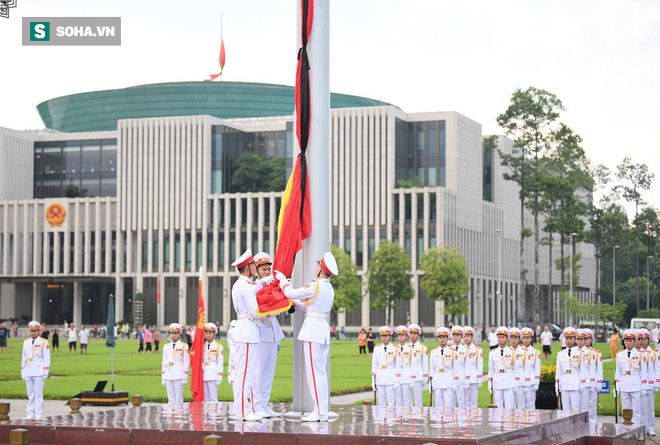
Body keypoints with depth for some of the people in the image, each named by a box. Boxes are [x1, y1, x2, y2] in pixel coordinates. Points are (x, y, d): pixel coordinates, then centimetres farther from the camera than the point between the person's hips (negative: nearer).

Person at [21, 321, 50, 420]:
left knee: (38, 395, -5)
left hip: (39, 374, -4)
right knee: (30, 395, 7)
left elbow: (46, 358, -2)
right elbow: (24, 358, 17)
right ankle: (30, 415, 10)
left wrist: (45, 373, -7)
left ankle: (38, 415, -2)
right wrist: (22, 372, 13)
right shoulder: (26, 343, 13)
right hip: (28, 374, 4)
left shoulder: (44, 342, -1)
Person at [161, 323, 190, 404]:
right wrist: (163, 377, 11)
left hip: (179, 376, -4)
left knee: (179, 399, -3)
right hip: (168, 376, 4)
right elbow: (164, 362, 15)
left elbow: (186, 362, -1)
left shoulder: (184, 346, 0)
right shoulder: (166, 347, 12)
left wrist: (185, 378, -6)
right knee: (170, 399, 6)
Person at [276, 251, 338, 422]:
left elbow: (291, 293, -5)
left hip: (312, 329, -9)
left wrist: (282, 279, 11)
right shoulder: (329, 289, 14)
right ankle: (322, 411, 10)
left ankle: (319, 411, -9)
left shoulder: (315, 286, -13)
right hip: (324, 329, 9)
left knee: (313, 371, -7)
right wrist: (292, 301, 29)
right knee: (321, 371, 10)